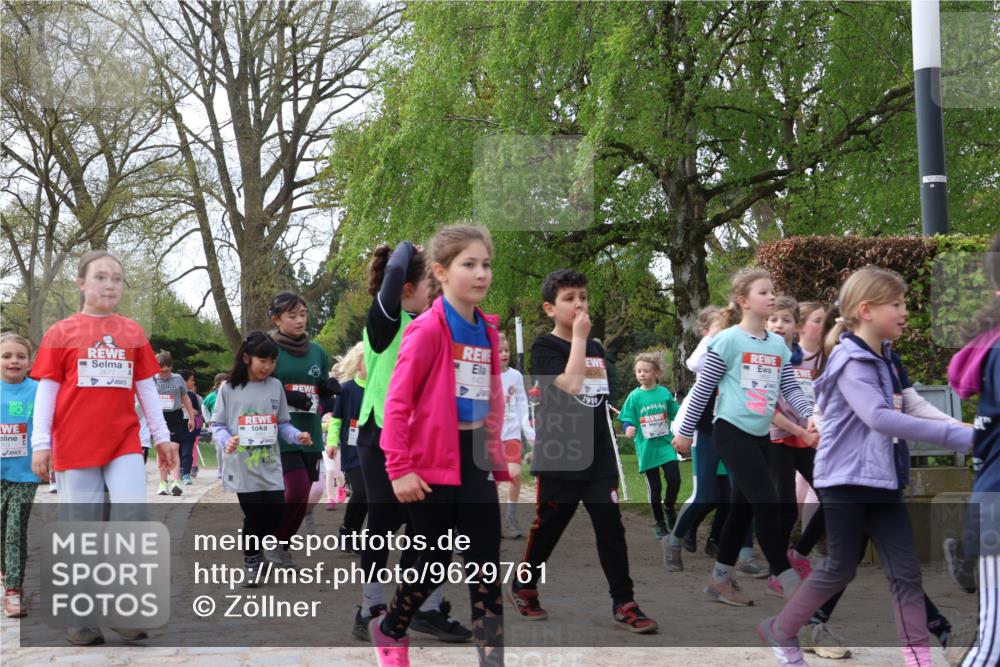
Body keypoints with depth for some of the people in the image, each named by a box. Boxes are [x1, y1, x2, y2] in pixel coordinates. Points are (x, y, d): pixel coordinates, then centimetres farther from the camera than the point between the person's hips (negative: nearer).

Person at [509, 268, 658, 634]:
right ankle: (522, 588, 27)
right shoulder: (545, 347, -8)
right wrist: (579, 336, -18)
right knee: (548, 528, 7)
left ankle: (623, 603, 4)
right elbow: (569, 385, -25)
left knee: (610, 527, 0)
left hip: (598, 456, 5)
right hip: (558, 457, -5)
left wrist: (611, 451, 18)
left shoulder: (597, 349, 12)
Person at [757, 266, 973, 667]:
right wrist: (957, 438, -35)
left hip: (883, 480, 7)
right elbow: (878, 418, -32)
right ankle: (779, 631, 25)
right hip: (846, 481, -7)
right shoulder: (850, 362, -17)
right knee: (840, 570, 5)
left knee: (906, 572, 2)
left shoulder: (885, 359, 11)